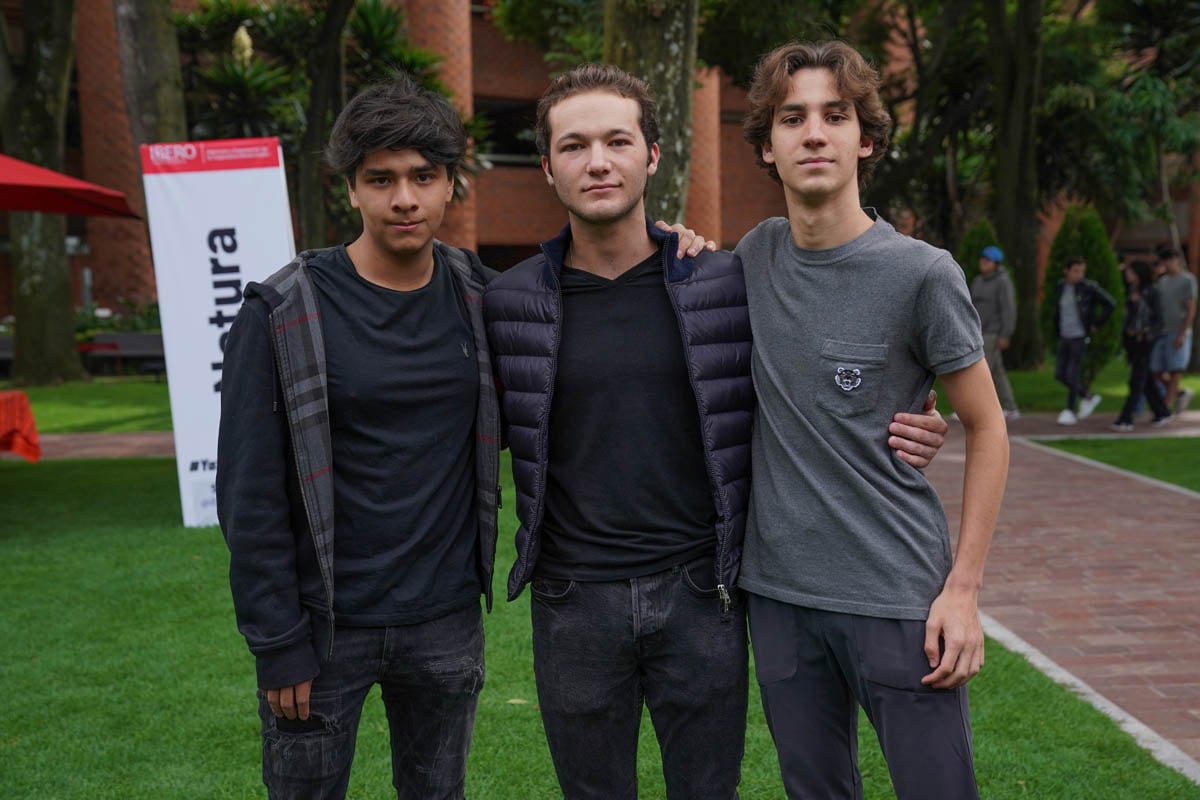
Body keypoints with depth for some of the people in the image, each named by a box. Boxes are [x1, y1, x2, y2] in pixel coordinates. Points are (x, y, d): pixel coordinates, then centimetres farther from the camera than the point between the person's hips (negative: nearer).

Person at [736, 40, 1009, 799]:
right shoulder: (757, 254, 3)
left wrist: (964, 587, -9)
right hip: (779, 591, 4)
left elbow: (987, 429, -3)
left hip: (900, 596, -4)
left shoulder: (921, 273, -10)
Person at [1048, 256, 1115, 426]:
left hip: (1080, 337, -6)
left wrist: (1096, 324, -6)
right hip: (1064, 337, 6)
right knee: (1060, 375, 6)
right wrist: (1057, 332, 12)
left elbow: (1110, 303, -7)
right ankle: (1089, 397, 25)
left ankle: (1070, 411, 2)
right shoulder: (1060, 288, 6)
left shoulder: (1088, 287, -9)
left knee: (1072, 374, -8)